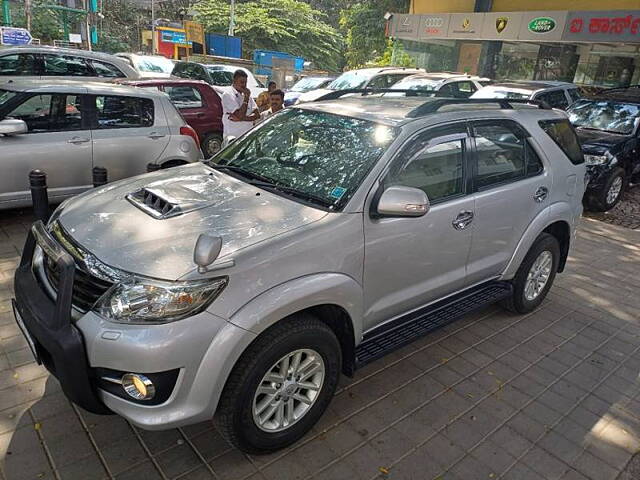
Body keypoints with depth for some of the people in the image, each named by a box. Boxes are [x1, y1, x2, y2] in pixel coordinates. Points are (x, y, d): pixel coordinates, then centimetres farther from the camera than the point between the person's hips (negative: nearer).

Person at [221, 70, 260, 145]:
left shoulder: (245, 94, 13)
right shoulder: (228, 94, -8)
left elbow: (257, 115, 3)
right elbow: (240, 115, -19)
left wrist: (241, 118, -13)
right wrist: (246, 97, -13)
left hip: (248, 137, 6)